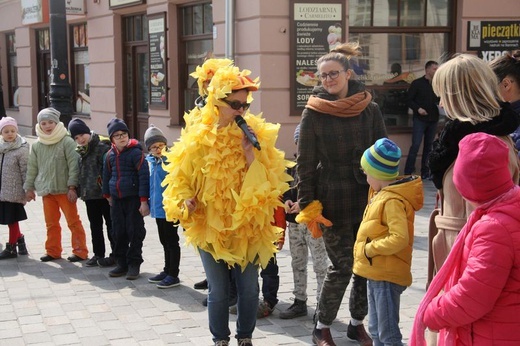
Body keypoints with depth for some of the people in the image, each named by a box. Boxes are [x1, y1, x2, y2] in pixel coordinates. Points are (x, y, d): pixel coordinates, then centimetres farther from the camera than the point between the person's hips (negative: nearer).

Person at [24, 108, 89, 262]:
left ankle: (80, 251, 7)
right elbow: (32, 168, 13)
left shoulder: (67, 142, -10)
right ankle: (53, 251, 23)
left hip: (64, 190, -5)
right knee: (51, 223, 13)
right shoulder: (37, 145, 6)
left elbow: (73, 165, -12)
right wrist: (29, 187, 14)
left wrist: (72, 187, -14)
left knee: (73, 221, 1)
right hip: (46, 191, 5)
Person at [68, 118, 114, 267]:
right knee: (95, 226, 14)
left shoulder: (102, 148, -13)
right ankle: (98, 254, 23)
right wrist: (79, 191, 14)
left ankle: (115, 254, 8)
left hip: (103, 194, -8)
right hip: (89, 194, 8)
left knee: (111, 225, 1)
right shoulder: (80, 151, 13)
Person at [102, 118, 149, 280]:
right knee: (118, 232, 8)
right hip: (117, 199, 6)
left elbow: (144, 176, -12)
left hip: (133, 198, -6)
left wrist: (144, 200, -15)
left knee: (135, 232, -1)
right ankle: (121, 263, 19)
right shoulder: (110, 154, 7)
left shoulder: (135, 152, -10)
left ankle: (134, 264, 9)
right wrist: (108, 195, 26)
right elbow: (107, 175, 21)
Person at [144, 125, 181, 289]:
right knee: (164, 242, 18)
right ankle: (167, 271, 29)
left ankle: (173, 275, 9)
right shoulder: (150, 161, 8)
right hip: (157, 208, 7)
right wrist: (149, 202, 17)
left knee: (171, 242, 2)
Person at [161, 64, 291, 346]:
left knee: (249, 290, 9)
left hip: (247, 228, 1)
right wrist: (185, 202, -17)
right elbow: (182, 179, 2)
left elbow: (270, 180, -6)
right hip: (210, 228, -1)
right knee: (218, 291, 8)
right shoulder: (199, 137, -6)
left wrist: (251, 154, -19)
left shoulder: (256, 133, -2)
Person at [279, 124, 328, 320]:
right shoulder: (295, 165, 9)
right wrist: (287, 201, -3)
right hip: (294, 222, 7)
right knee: (297, 263, 15)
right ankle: (299, 302, 26)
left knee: (320, 264, 1)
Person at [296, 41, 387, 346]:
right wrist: (309, 206, -8)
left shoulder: (370, 109, 2)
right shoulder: (314, 113, -4)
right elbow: (305, 164, -3)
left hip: (368, 198, 3)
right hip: (333, 201, -3)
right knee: (342, 266, -2)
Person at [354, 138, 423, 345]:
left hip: (387, 276, -10)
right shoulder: (382, 194, 10)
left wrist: (370, 249, -21)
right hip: (376, 272, 11)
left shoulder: (392, 201, -21)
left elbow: (399, 239, -30)